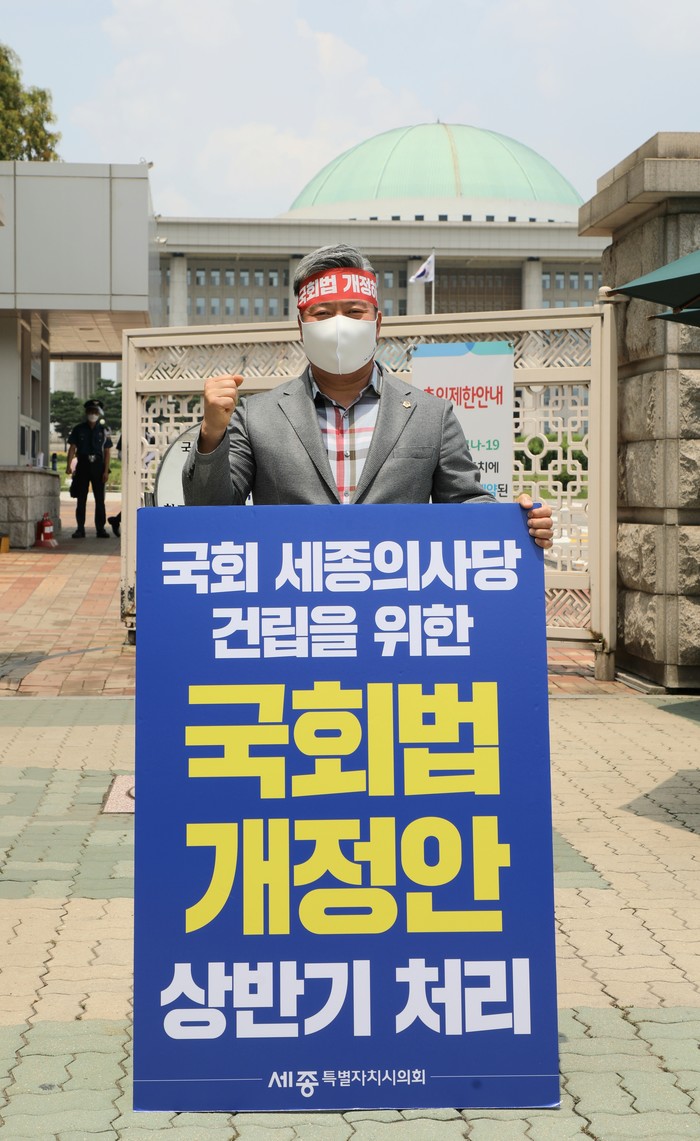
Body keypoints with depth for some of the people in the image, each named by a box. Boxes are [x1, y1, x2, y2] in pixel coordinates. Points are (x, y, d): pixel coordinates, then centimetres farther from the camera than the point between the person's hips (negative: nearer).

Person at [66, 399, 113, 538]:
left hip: (98, 465, 0)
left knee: (100, 499, 2)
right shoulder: (78, 429, 5)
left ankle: (100, 529, 7)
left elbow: (107, 451, 4)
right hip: (83, 465, 0)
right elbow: (72, 448, 2)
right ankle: (80, 529, 5)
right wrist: (69, 465, -10)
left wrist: (106, 471, -4)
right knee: (81, 499, 2)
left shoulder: (103, 430, 6)